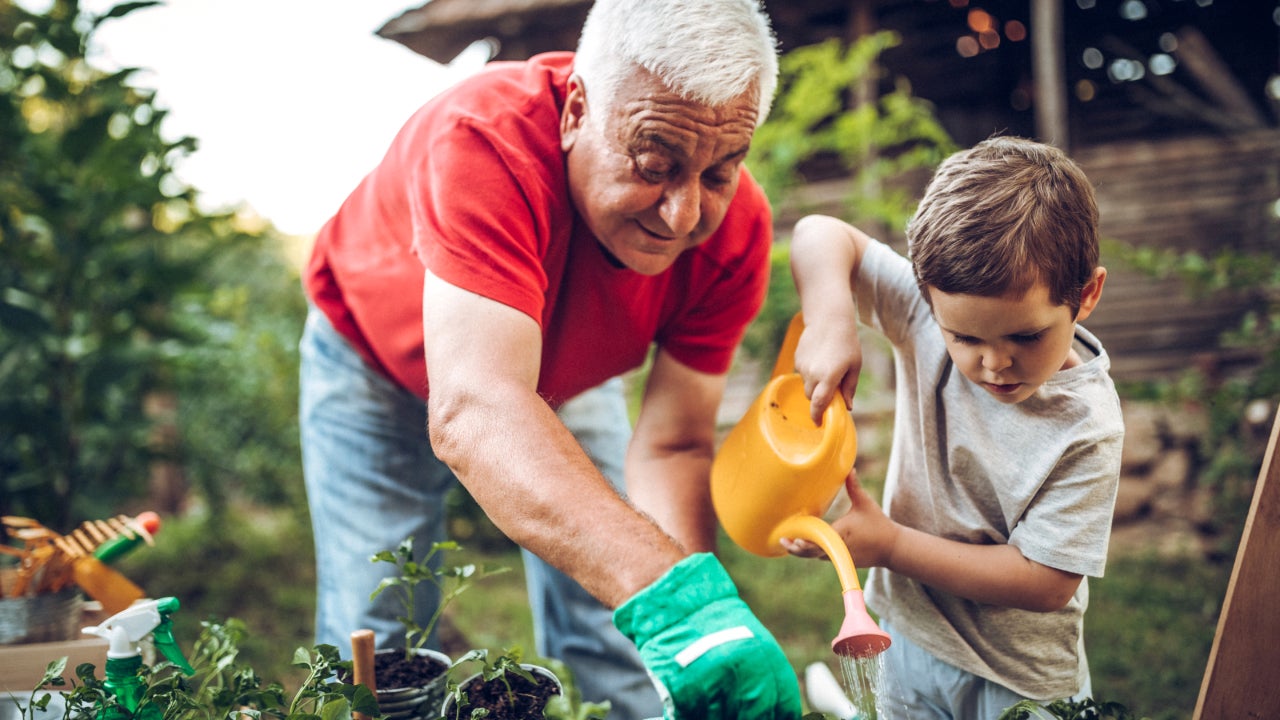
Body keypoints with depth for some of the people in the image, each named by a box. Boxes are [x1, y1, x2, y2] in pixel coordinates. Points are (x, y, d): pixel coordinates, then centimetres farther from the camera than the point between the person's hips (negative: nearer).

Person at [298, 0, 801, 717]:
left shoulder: (735, 231, -28)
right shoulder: (486, 139, -43)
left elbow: (673, 447, -23)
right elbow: (473, 413, -54)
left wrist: (701, 612, -42)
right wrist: (672, 592, -66)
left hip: (566, 373, 3)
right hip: (379, 360, -2)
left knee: (617, 644, -1)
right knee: (375, 649, -4)